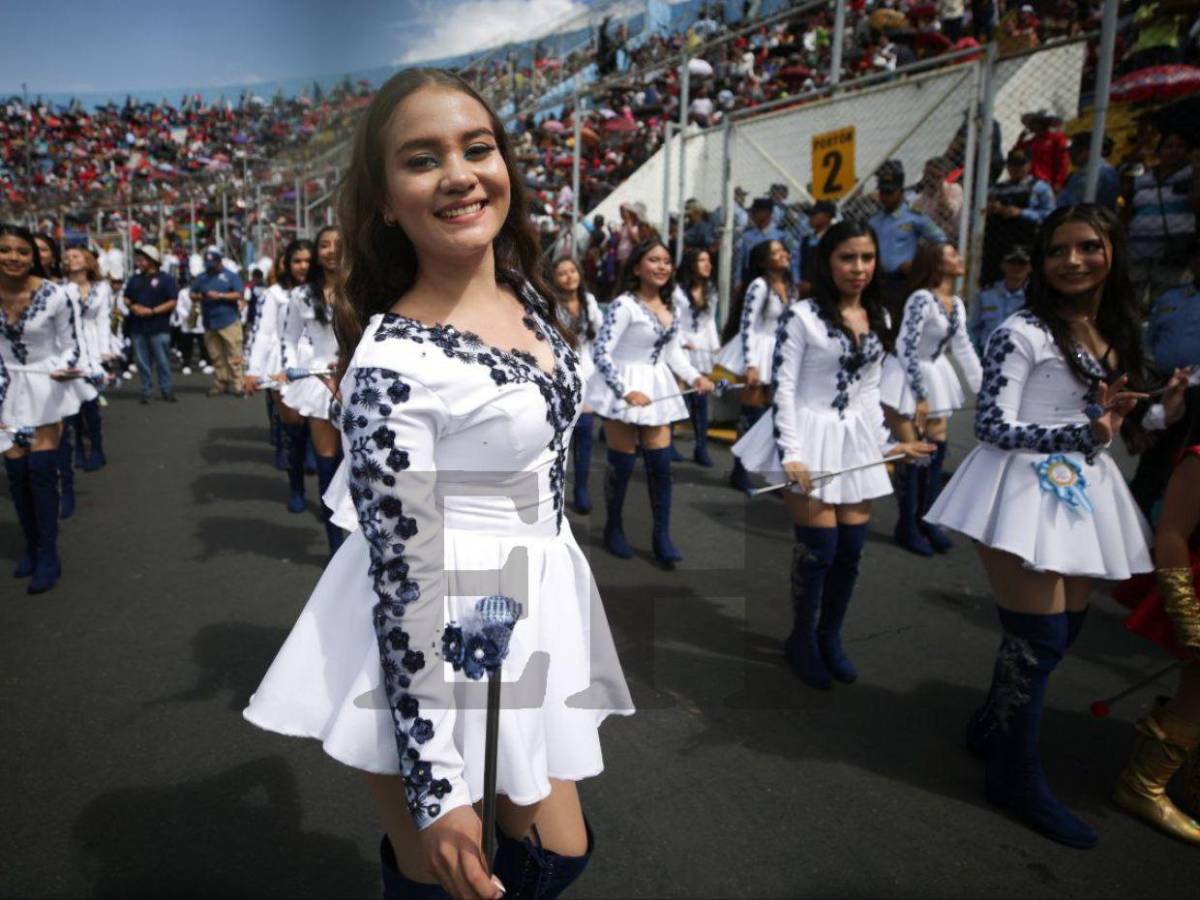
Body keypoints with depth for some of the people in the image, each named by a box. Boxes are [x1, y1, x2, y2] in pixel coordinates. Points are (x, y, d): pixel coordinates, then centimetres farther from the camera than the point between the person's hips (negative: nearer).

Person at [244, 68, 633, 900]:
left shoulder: (527, 295, 0)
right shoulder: (392, 360, -23)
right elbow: (401, 575, -21)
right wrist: (435, 784, -17)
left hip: (535, 613, 7)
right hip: (434, 642, -7)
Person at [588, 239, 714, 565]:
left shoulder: (668, 305, 7)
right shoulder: (624, 305, -17)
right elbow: (601, 352, -20)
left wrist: (694, 376, 1)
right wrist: (626, 391, -24)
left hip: (656, 389, 7)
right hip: (623, 389, -7)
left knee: (661, 464, 6)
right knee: (622, 465, 4)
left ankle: (662, 536, 15)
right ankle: (613, 529, 24)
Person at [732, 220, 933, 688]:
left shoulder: (876, 317, 9)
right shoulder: (801, 315, -11)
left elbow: (869, 390, 16)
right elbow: (782, 387, -13)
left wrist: (887, 442, 13)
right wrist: (790, 453, -20)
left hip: (856, 438, 6)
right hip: (811, 437, -6)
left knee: (852, 548, 8)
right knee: (819, 548, -2)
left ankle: (830, 638, 28)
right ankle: (802, 641, 20)